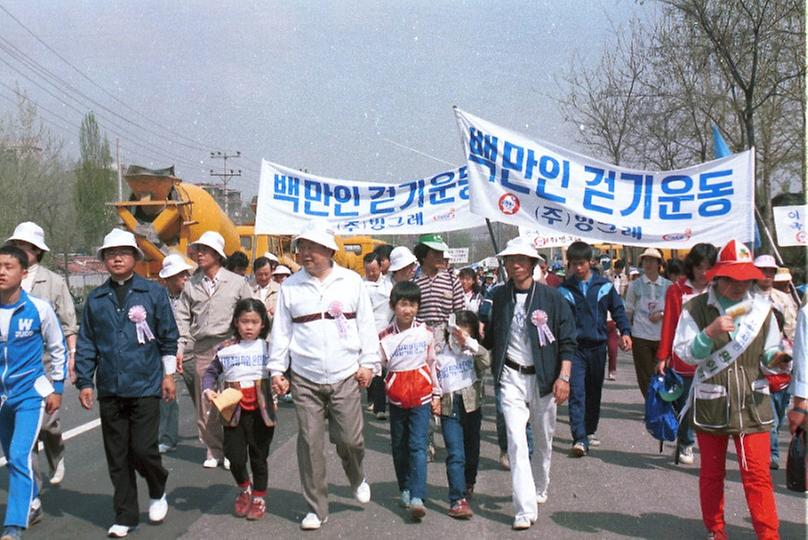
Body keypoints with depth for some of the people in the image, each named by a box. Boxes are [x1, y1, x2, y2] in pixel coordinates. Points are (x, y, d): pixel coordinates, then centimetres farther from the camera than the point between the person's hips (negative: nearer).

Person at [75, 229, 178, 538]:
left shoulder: (154, 293, 1)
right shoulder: (95, 299, 7)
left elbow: (168, 337, 5)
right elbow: (86, 344, 10)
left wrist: (169, 374, 5)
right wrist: (84, 382, 4)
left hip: (145, 387, -3)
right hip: (110, 390, 3)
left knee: (143, 449, -6)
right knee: (117, 456, 7)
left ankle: (158, 493, 24)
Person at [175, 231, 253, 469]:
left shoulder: (237, 282, 3)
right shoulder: (191, 285, 10)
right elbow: (183, 318, 12)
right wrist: (180, 348, 5)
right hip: (202, 351, 3)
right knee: (205, 405, 5)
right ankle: (213, 451, 16)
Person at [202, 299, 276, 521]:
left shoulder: (268, 347, 0)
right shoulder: (226, 349, 2)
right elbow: (211, 372, 9)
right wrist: (208, 389, -8)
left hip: (261, 410, 0)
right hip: (234, 410, 1)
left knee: (259, 456, 9)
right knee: (235, 456, -1)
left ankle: (259, 497, 27)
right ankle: (244, 489, 28)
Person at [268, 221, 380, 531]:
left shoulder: (351, 281, 3)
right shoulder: (290, 286, 4)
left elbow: (366, 325, 6)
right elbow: (281, 331, 7)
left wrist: (369, 364, 1)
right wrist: (276, 371, 4)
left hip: (345, 377, -1)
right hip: (305, 380, 1)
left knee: (349, 439, -1)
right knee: (310, 444, 1)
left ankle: (357, 478, 33)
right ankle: (316, 508, 14)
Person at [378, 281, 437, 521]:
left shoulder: (425, 332, 0)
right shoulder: (385, 336, -2)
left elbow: (432, 363, 8)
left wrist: (436, 393, 9)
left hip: (421, 395, -1)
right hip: (397, 397, 2)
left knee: (418, 445, -9)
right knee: (399, 446, 12)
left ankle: (417, 497, -15)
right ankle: (404, 489, 28)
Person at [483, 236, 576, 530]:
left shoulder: (551, 297, -4)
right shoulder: (498, 296, 2)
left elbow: (567, 340, -2)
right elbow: (489, 338, 10)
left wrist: (563, 377, -10)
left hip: (543, 377, 0)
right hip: (511, 376, 0)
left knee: (544, 439, 14)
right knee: (516, 441, -10)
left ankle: (540, 488, 39)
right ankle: (525, 508, -9)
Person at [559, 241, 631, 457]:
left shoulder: (604, 285, 4)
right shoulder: (563, 289, 1)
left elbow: (618, 309, 9)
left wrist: (625, 331, -4)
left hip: (598, 346, 2)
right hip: (575, 347, -2)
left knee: (594, 392, 14)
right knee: (576, 392, -12)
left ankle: (590, 431, 30)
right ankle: (579, 439, -16)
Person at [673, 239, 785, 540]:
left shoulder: (761, 308, 2)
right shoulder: (696, 308, -5)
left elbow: (768, 352, 9)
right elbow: (685, 354, -10)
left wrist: (775, 358, -14)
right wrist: (710, 332, -25)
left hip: (752, 404, 1)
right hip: (711, 404, 0)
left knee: (758, 475, -6)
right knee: (712, 473, 14)